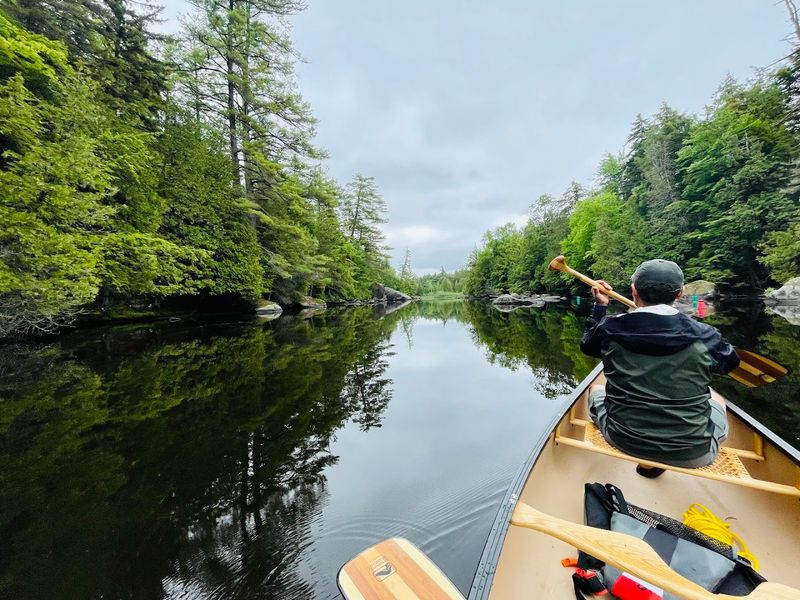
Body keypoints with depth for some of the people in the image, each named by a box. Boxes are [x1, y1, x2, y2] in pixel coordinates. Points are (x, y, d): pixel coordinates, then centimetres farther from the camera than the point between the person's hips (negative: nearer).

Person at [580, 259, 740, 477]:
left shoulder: (610, 329, -14)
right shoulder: (704, 336, -13)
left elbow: (587, 344, 10)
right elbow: (731, 361, 11)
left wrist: (600, 306, 18)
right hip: (692, 454, 0)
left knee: (596, 389, 29)